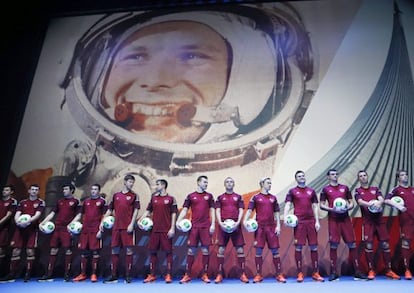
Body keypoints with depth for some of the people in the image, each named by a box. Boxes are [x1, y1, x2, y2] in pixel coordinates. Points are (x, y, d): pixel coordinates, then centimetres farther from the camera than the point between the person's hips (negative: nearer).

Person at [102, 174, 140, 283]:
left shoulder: (134, 196, 3)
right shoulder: (116, 195, 13)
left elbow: (136, 210, -3)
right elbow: (110, 209, 18)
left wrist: (132, 224, -12)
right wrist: (103, 221, 9)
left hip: (127, 227, -4)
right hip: (116, 226, 4)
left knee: (129, 250, -2)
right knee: (114, 250, 7)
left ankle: (128, 275, 7)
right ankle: (113, 276, 17)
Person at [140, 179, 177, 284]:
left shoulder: (171, 199, 0)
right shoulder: (154, 198, 12)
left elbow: (174, 214, -2)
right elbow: (148, 211, 15)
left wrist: (172, 228, -9)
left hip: (166, 230, -4)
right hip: (155, 229, 4)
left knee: (168, 251, 1)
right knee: (152, 251, 8)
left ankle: (168, 275, 10)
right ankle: (152, 275, 18)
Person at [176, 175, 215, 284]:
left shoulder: (209, 196, 9)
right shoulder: (191, 196, 6)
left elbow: (212, 211, 8)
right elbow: (184, 210, 4)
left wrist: (213, 224, -2)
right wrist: (178, 221, -10)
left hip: (206, 227, 1)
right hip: (194, 226, 0)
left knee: (205, 250, 2)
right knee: (191, 250, 2)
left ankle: (205, 275, 13)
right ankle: (187, 275, 11)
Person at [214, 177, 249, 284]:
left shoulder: (238, 197, 11)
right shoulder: (220, 198, 11)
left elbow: (241, 210, 4)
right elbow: (217, 211, 3)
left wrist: (238, 222, -12)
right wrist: (220, 223, -12)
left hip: (235, 226, 0)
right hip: (223, 226, 0)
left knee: (240, 250, 0)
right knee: (221, 249, -1)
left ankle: (243, 274, 9)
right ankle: (219, 274, 7)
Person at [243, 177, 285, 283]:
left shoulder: (273, 198, 13)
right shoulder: (255, 197, 4)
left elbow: (276, 212, 13)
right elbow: (249, 210, -1)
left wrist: (278, 225, 3)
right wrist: (245, 221, -16)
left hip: (271, 227, 2)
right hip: (259, 227, -2)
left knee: (275, 250, 3)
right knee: (258, 251, 1)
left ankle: (279, 274, 13)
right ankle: (258, 275, 11)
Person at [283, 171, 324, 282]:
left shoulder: (311, 191, 13)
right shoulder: (292, 191, 5)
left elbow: (315, 207, 12)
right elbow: (288, 205, -4)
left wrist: (317, 221, 3)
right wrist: (285, 216, -21)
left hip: (311, 221, 3)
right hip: (298, 222, -3)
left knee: (314, 247, 5)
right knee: (298, 247, -1)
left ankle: (316, 273, 15)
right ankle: (300, 273, 8)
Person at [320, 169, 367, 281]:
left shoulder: (345, 187, 14)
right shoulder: (325, 189, 5)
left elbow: (351, 203, 14)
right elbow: (321, 205, 2)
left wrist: (347, 208, -7)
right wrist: (332, 209, -14)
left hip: (345, 219, 3)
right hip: (333, 220, -3)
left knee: (352, 244, 3)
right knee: (333, 245, -3)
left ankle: (357, 272, 13)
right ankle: (333, 273, 5)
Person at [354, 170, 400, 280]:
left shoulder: (375, 189, 14)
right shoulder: (358, 191, 7)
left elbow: (382, 199, -2)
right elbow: (360, 202, -10)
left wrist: (379, 202, -26)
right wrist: (370, 204, -30)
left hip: (380, 220, 3)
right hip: (367, 221, -2)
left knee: (385, 244, 4)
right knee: (369, 245, -5)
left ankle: (389, 270, 15)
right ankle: (371, 271, 5)